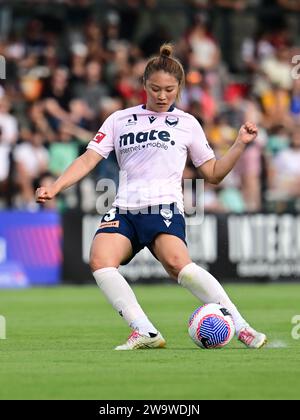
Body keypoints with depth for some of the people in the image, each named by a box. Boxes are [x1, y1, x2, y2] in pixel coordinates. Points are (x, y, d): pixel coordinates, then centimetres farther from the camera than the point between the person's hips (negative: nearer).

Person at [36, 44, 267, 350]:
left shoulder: (186, 123, 16)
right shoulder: (119, 120, 18)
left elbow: (213, 174, 19)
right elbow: (89, 159, 12)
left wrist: (240, 144, 7)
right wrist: (54, 188, -1)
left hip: (164, 207, -3)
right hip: (124, 210, 3)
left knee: (176, 262, -33)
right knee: (100, 260, -29)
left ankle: (240, 327, -30)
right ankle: (144, 333, -32)